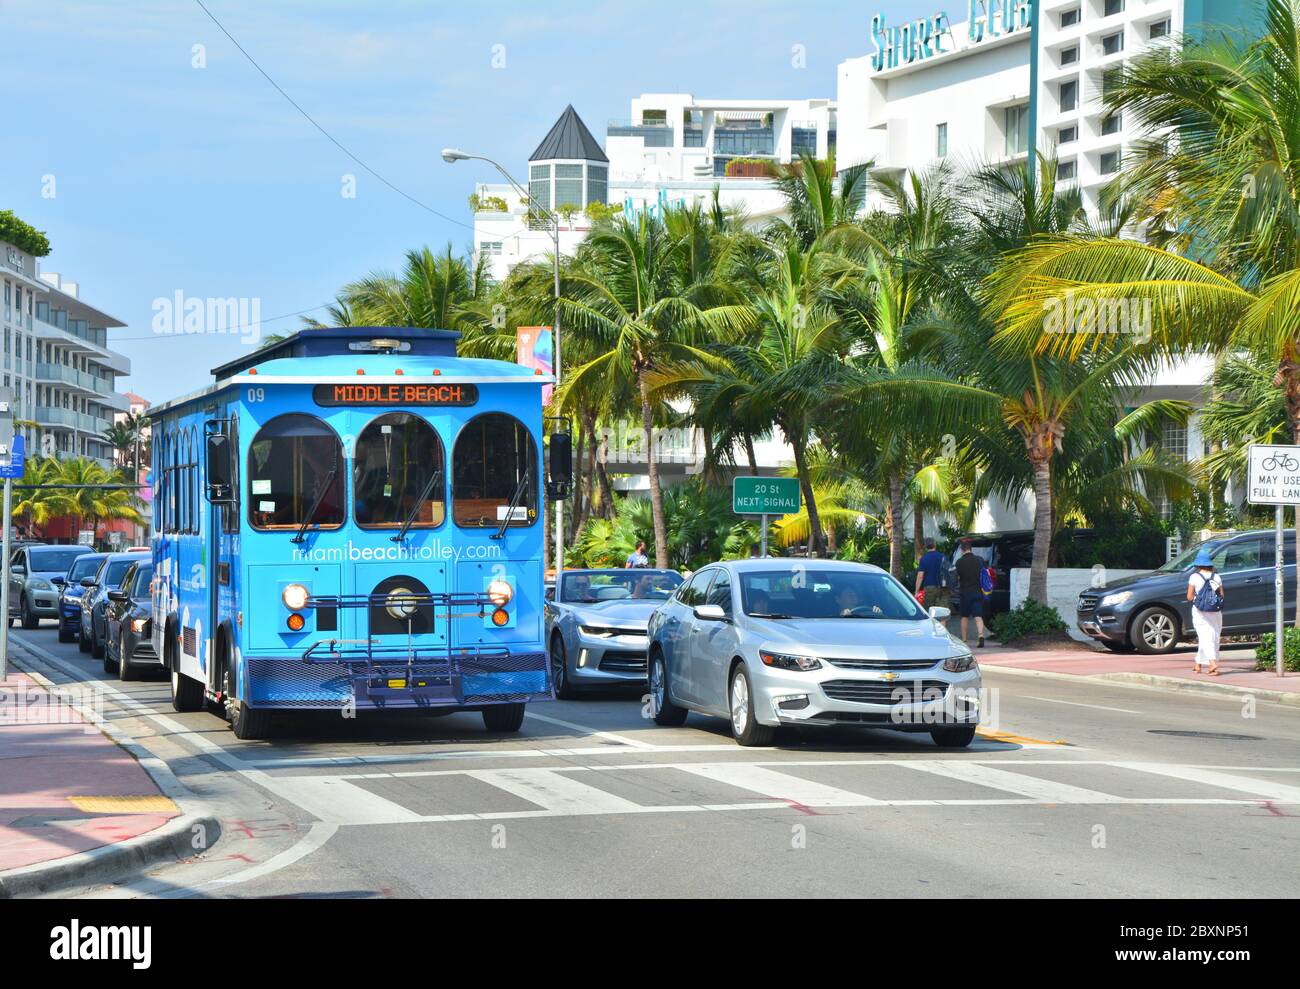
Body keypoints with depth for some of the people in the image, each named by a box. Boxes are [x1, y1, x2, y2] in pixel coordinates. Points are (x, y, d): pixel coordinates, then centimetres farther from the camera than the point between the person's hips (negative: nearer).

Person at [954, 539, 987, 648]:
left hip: (964, 592, -1)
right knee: (978, 616, -3)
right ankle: (981, 635, -24)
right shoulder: (979, 560, 1)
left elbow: (958, 578, -2)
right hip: (977, 592, 1)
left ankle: (963, 640, 17)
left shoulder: (960, 562, -7)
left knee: (964, 617, 13)